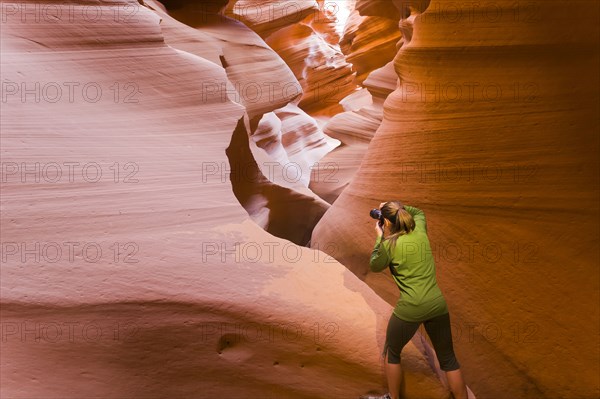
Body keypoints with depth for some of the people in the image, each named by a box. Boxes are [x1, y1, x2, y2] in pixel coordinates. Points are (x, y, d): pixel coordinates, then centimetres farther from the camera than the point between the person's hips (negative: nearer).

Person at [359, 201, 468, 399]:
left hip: (410, 308, -4)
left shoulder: (389, 244, -9)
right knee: (448, 359, 18)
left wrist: (379, 236, 14)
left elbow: (374, 266, 11)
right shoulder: (420, 230, 5)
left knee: (391, 352, 21)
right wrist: (396, 206, 24)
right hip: (437, 304, 4)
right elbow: (418, 211, 29)